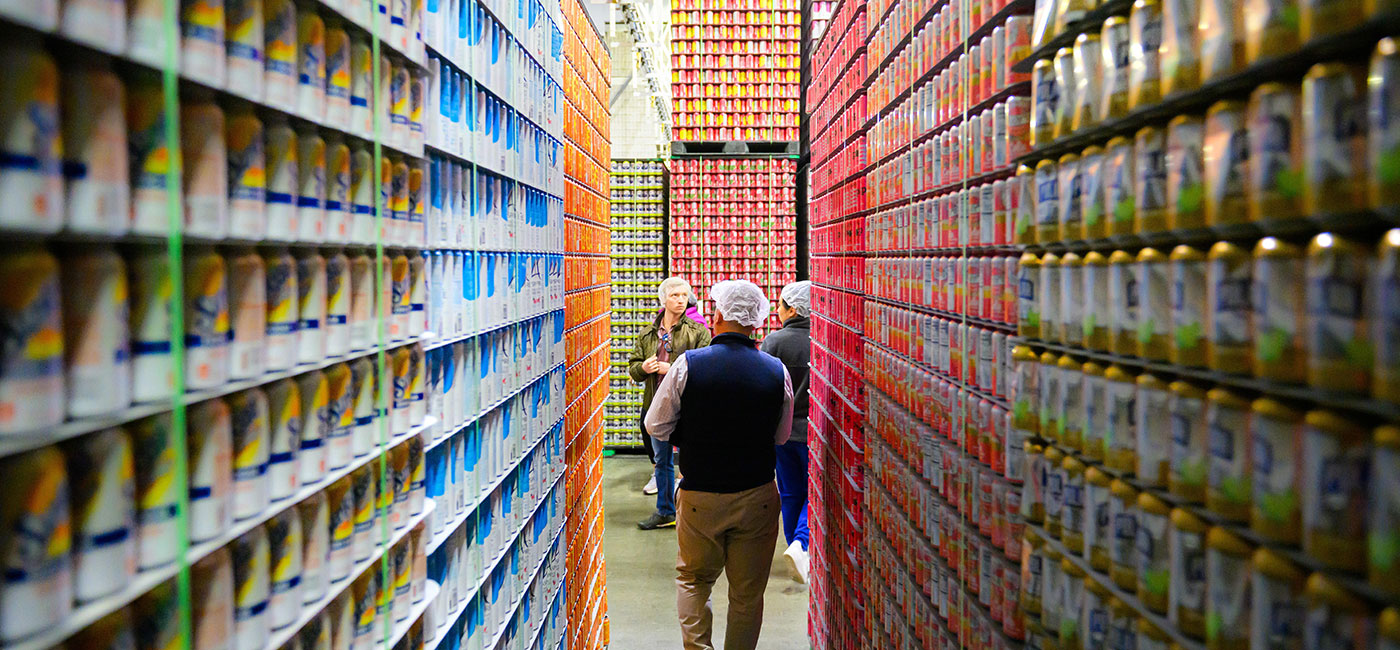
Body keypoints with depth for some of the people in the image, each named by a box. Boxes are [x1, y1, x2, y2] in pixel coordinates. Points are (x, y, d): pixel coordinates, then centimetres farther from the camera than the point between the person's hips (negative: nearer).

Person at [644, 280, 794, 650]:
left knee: (693, 579, 18)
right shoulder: (777, 372, -6)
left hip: (700, 495, -1)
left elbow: (656, 428, -3)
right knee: (748, 593, 13)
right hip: (758, 496, 1)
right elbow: (781, 437, 7)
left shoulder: (688, 365, -11)